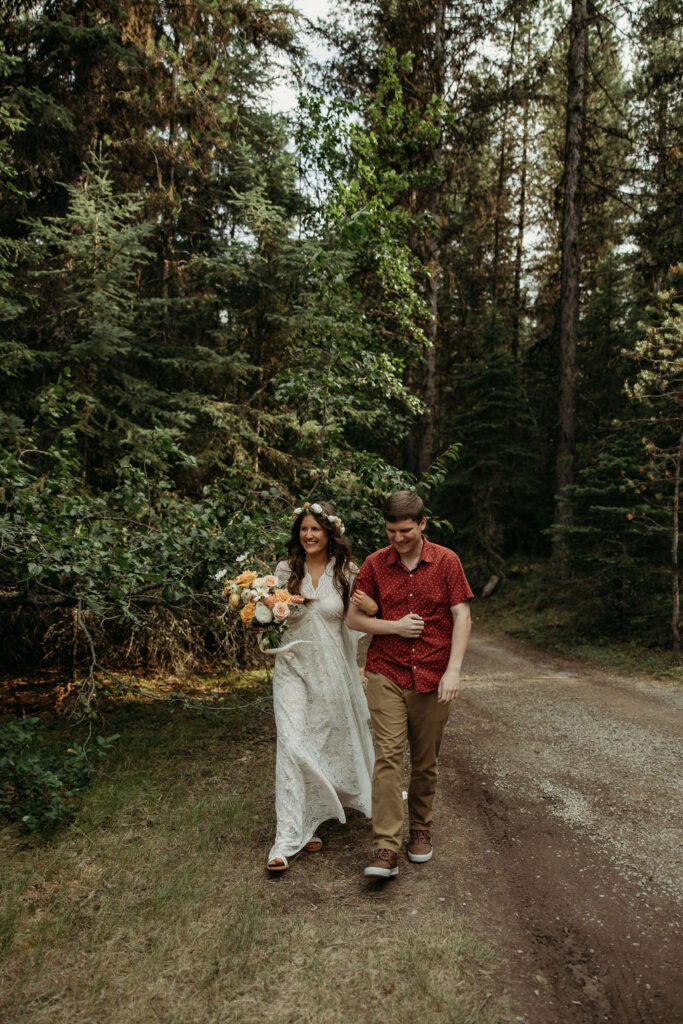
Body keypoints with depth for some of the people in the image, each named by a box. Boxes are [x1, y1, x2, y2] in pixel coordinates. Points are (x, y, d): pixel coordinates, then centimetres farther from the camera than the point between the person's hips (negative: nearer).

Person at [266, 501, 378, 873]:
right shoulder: (285, 570, 1)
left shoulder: (346, 572, -3)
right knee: (291, 743, -9)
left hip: (333, 669, 0)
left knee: (331, 741, 12)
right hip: (293, 665, 0)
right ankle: (288, 836, -2)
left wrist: (372, 609, -19)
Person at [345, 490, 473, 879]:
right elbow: (353, 617, 5)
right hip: (386, 674, 0)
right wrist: (394, 626, -10)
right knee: (388, 756, -9)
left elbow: (462, 617, -3)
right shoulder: (375, 565, 0)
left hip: (433, 678, 0)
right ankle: (387, 849, -4)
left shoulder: (446, 561, -2)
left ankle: (421, 830, 33)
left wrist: (454, 669, -12)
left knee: (426, 762, 12)